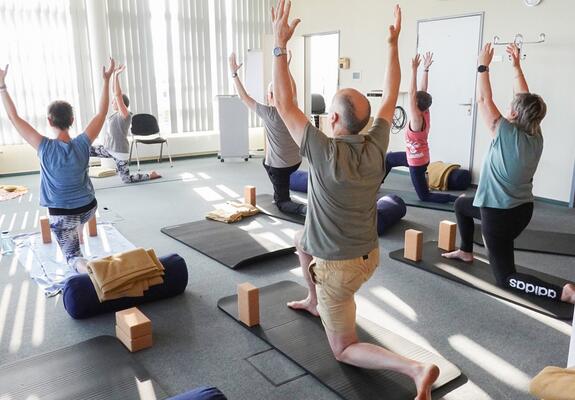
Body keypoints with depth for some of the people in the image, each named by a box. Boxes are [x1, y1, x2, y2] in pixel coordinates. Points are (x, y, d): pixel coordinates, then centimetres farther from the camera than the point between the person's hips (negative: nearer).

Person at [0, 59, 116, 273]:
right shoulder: (83, 144, -14)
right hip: (88, 208, 4)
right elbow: (102, 113, -5)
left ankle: (88, 268, -25)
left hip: (62, 214, -4)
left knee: (73, 256, 3)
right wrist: (106, 80, -1)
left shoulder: (45, 148, -20)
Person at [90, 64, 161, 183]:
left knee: (126, 179, -1)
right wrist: (114, 74, 4)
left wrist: (116, 75, -28)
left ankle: (151, 175, 17)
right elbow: (116, 93, 5)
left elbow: (118, 95, -27)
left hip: (120, 152, -8)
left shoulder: (125, 115, -17)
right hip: (108, 149, 8)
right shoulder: (116, 113, 4)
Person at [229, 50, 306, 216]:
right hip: (296, 161, 7)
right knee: (267, 162, 37)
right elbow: (293, 88, 15)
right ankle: (277, 195, 39)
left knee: (282, 202, 3)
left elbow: (244, 97, -13)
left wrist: (234, 73, -7)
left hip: (279, 165, -6)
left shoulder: (269, 113, -19)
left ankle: (306, 208, -24)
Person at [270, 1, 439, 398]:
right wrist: (393, 44, 6)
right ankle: (315, 301, 50)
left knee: (345, 350, 9)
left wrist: (280, 45, -18)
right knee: (302, 241, 34)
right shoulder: (377, 146, -11)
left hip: (339, 266, -7)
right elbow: (391, 97, 2)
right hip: (370, 254, 7)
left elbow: (285, 105, -20)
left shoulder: (324, 152, -27)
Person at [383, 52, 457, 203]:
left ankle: (457, 199, -3)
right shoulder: (425, 114, -6)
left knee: (425, 196, 3)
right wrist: (425, 69, -4)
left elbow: (411, 93, -35)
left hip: (417, 162, -9)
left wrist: (414, 69, -36)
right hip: (416, 157, 9)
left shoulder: (417, 119, -28)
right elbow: (423, 90, -5)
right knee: (388, 158, 24)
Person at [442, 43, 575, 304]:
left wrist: (483, 66, -4)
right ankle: (466, 252, 41)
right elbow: (526, 99, 7)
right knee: (462, 204, 30)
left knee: (506, 278, 2)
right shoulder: (536, 137, -3)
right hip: (522, 210, 8)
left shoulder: (506, 134, -22)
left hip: (500, 214, -8)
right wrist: (517, 65, 11)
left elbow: (484, 100, -14)